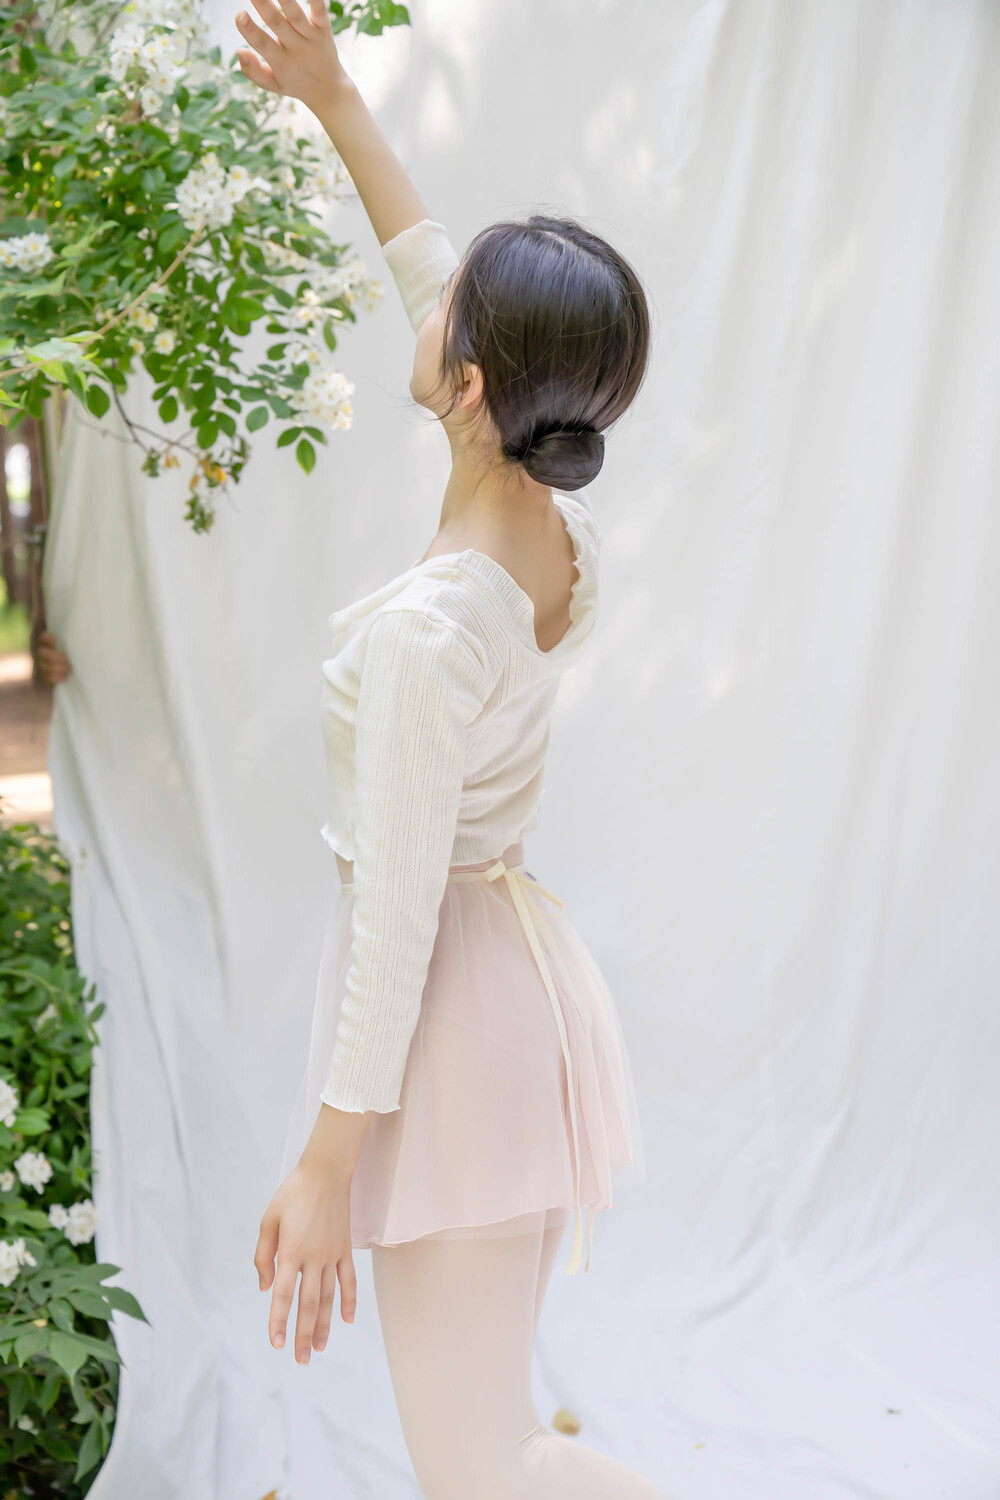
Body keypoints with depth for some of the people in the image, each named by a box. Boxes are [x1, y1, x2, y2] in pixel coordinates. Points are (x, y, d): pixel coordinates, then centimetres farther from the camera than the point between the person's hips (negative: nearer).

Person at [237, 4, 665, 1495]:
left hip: (452, 1017, -8)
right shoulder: (565, 522, -6)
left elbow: (397, 922, -24)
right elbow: (430, 262, 9)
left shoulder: (429, 630, -29)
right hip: (522, 967, 9)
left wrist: (324, 1165, -14)